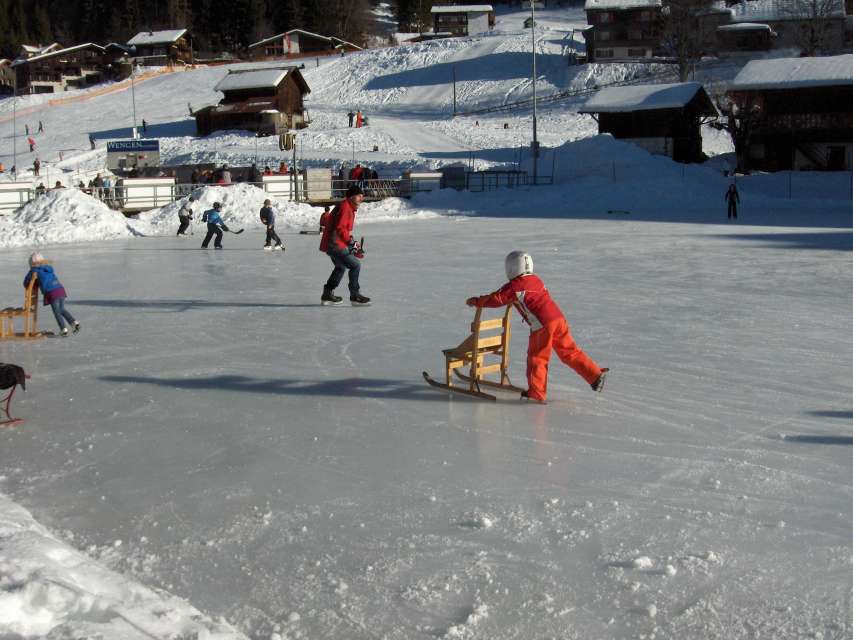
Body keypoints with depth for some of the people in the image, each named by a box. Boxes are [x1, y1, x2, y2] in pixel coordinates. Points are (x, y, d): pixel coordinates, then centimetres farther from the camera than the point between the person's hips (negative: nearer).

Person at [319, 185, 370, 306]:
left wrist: (352, 243, 16)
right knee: (355, 265, -10)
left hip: (331, 243, 11)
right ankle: (355, 296, -5)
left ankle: (327, 294, 34)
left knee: (341, 267, 26)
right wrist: (351, 242, -22)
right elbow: (340, 228, -24)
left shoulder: (350, 208, 18)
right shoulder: (344, 207, -16)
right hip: (335, 244, -11)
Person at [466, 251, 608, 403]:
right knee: (569, 351, 15)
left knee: (536, 357, 3)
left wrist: (475, 301, 10)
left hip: (542, 325, -7)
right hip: (559, 318, 7)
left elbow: (496, 299, -1)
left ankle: (536, 393, 6)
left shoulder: (513, 287, -2)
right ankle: (595, 375, 15)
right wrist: (514, 300, 45)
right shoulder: (536, 279, 21)